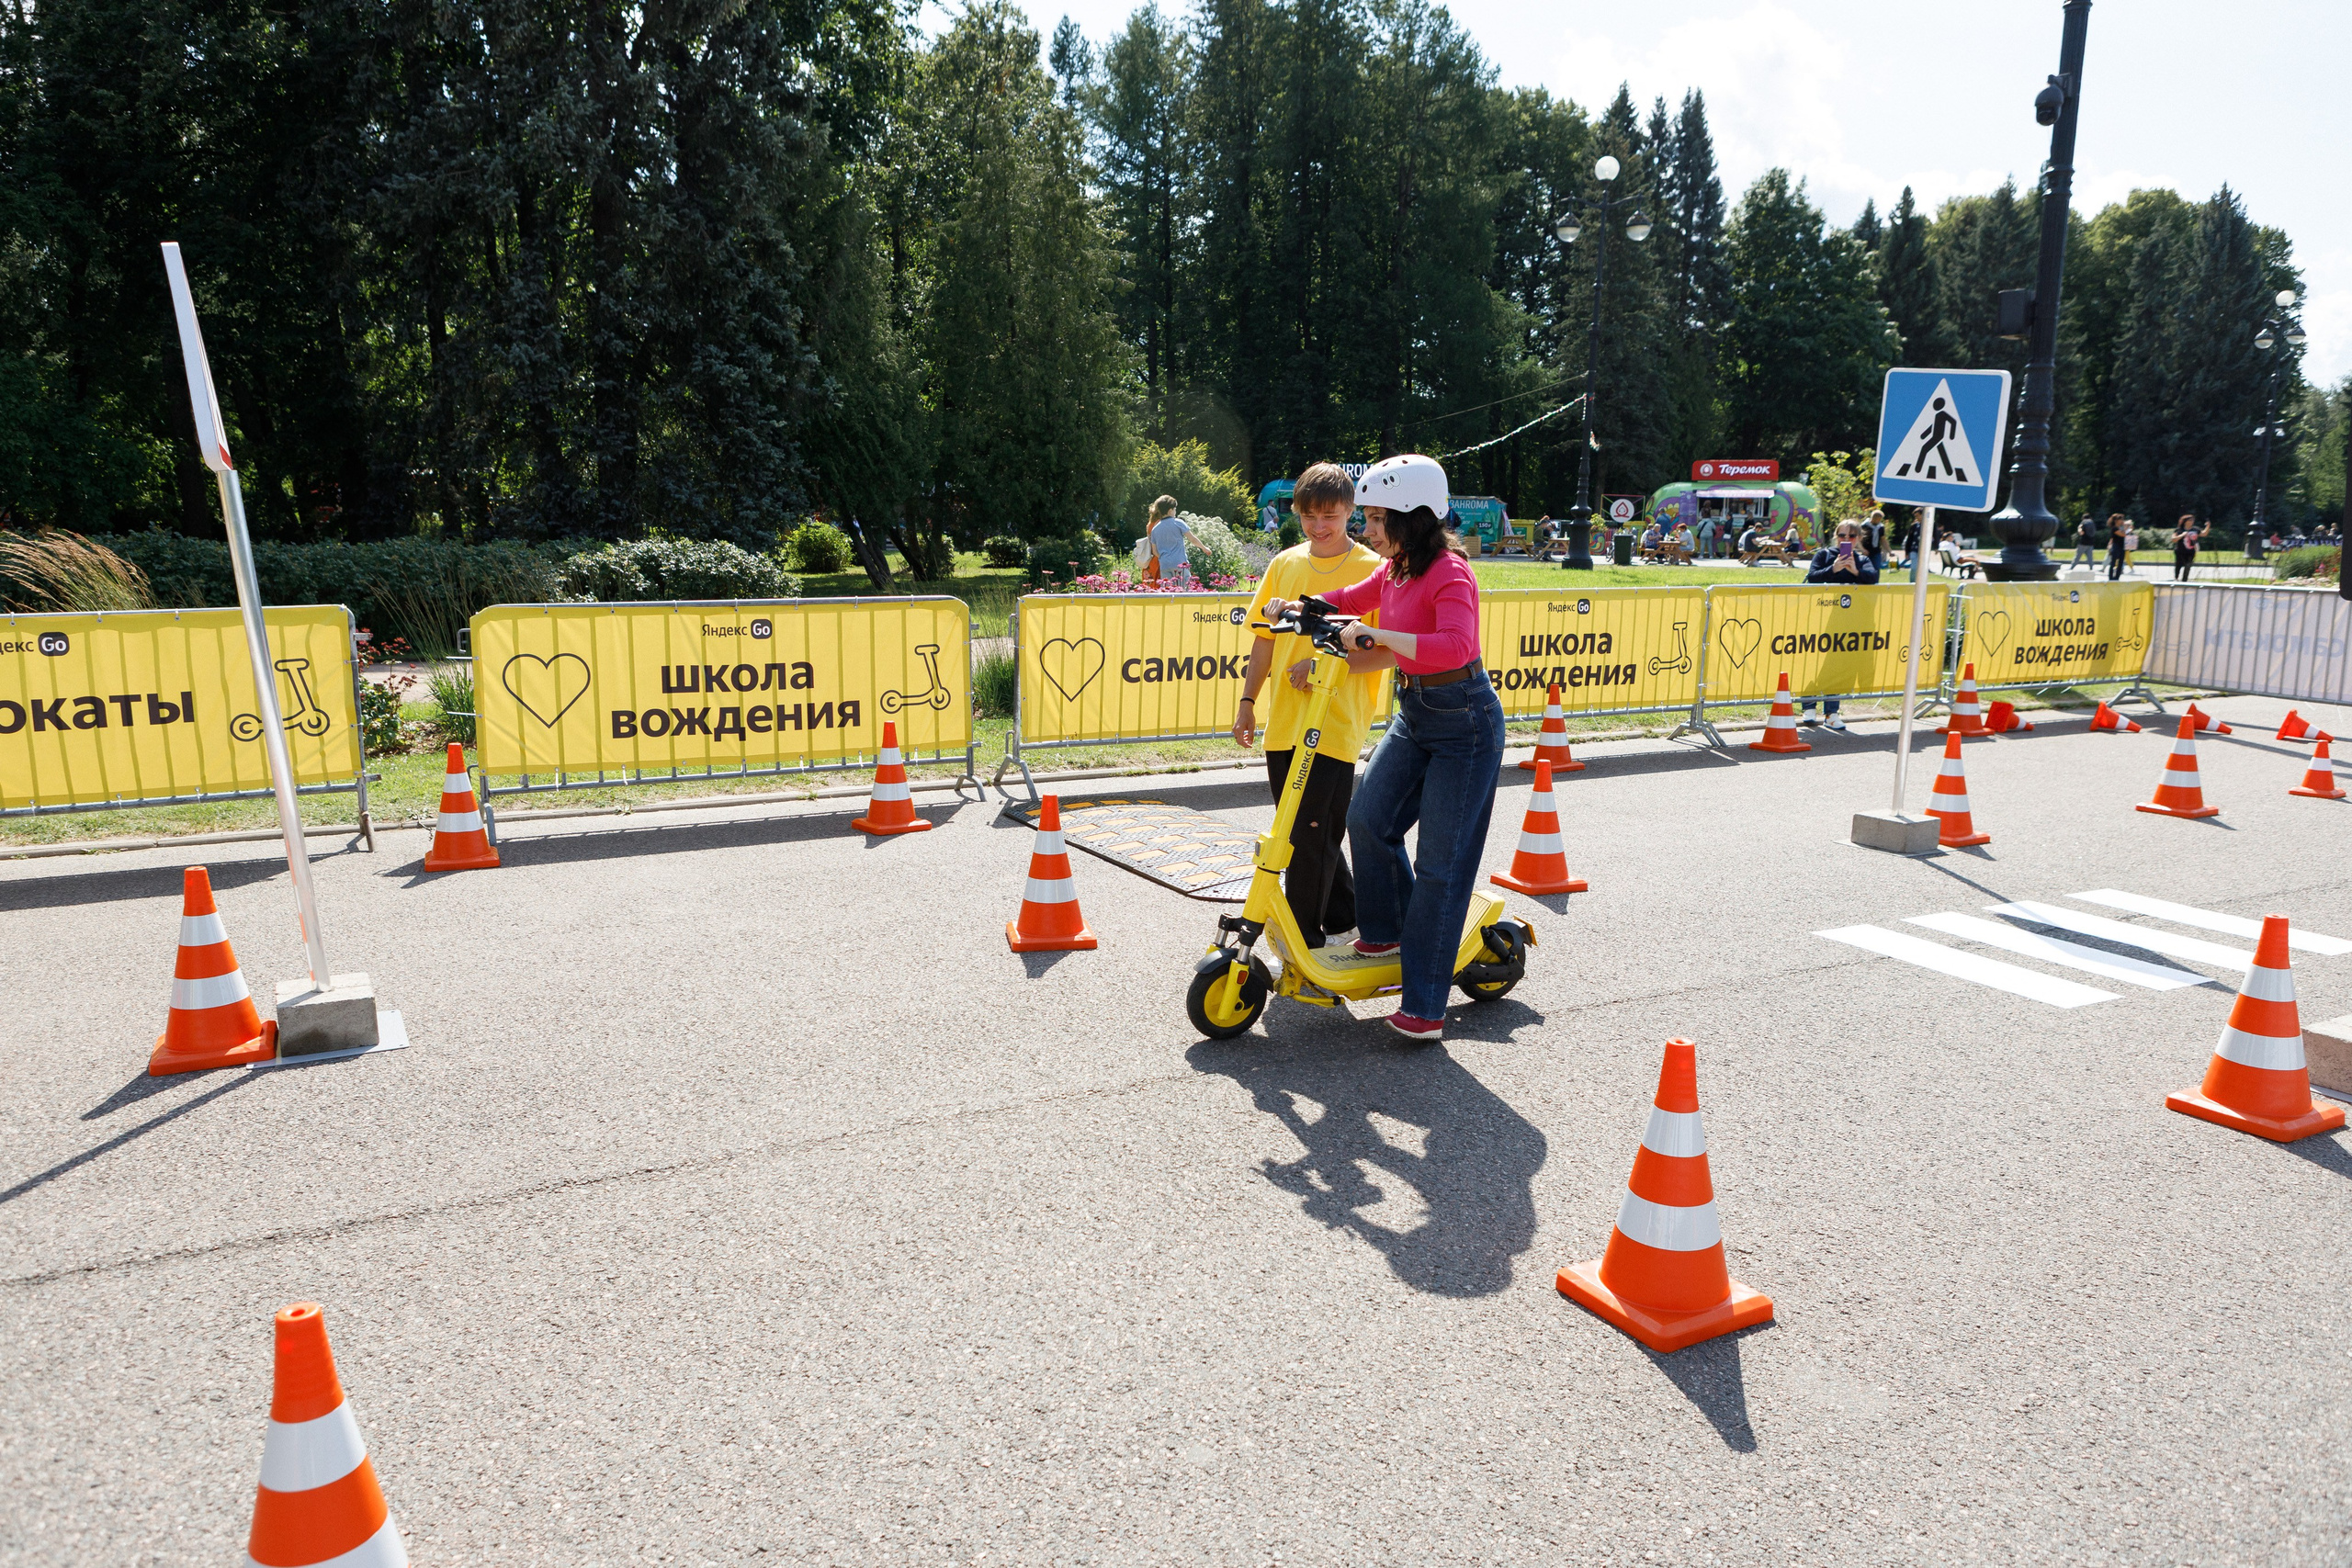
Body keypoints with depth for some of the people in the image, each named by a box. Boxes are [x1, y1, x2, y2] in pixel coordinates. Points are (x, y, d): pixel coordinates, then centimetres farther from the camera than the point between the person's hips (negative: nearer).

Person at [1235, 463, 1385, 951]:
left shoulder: (1371, 570, -5)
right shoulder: (1284, 565, 10)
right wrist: (1248, 701, 12)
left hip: (1336, 724, -5)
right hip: (1283, 722, 6)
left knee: (1312, 834, -5)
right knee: (1304, 832, 14)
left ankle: (1303, 940, 8)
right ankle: (1344, 916, 33)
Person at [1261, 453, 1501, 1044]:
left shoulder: (1449, 574, -21)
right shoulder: (1395, 571, 5)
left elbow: (1455, 646, -39)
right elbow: (1352, 600, 25)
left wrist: (1378, 634, -39)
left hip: (1464, 723, -8)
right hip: (1412, 714, 8)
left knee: (1440, 862, -5)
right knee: (1368, 818, 8)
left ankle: (1424, 1007, 1)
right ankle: (1388, 930, 31)